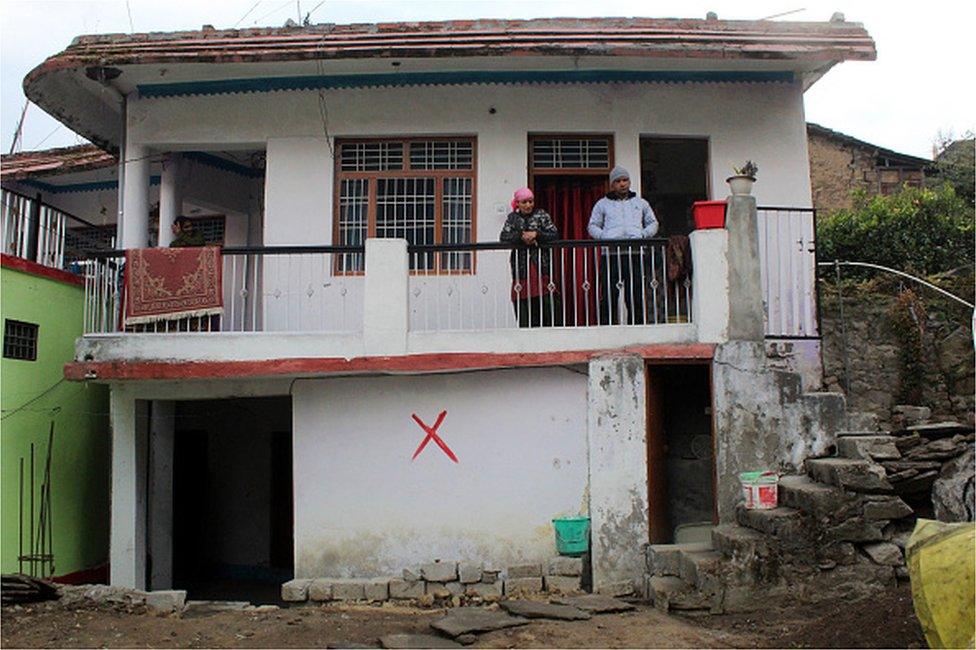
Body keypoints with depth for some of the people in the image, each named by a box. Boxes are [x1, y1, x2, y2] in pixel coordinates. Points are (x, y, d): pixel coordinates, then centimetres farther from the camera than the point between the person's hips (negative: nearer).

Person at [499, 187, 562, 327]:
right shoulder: (512, 218, 13)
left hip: (541, 263, -1)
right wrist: (521, 236, -13)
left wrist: (536, 234, -13)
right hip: (521, 264, 1)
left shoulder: (541, 215, 9)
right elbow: (503, 237, 1)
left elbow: (554, 235, 0)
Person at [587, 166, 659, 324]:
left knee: (636, 298, -3)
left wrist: (642, 235, 1)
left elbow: (653, 224, 22)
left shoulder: (641, 203, 23)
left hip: (635, 253, 1)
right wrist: (605, 237, -6)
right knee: (609, 298, -7)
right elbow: (592, 226, 14)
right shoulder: (602, 204, 18)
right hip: (610, 254, -1)